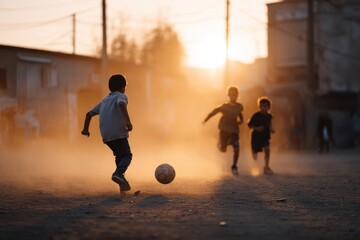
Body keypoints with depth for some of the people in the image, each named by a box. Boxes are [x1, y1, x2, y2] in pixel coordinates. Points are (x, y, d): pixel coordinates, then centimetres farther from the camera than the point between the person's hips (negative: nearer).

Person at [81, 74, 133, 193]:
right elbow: (121, 104, -22)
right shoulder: (121, 96, 3)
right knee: (127, 155, 0)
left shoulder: (104, 100, 25)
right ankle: (118, 173, -27)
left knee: (119, 155, 21)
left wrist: (85, 129, 36)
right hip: (118, 133, -7)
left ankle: (122, 182, 16)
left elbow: (89, 113, 26)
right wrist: (128, 121, -28)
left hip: (106, 136, 7)